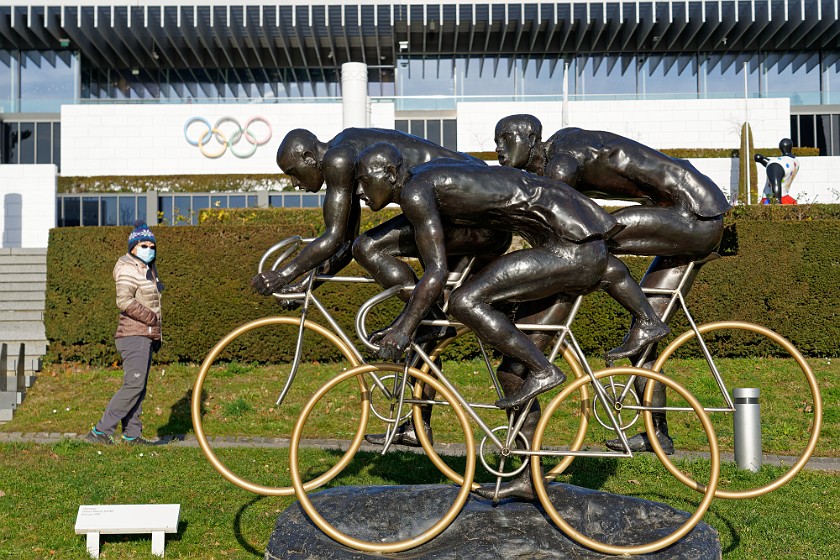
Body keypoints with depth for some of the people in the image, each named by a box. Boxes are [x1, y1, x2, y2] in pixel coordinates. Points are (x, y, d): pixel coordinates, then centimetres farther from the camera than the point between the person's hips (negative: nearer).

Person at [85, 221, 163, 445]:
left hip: (146, 336, 10)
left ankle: (132, 435, 11)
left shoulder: (149, 269, 19)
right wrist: (152, 318, -17)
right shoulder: (128, 269, -10)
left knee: (139, 387, 8)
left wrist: (156, 336, 23)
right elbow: (125, 301, -24)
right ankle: (100, 431, -11)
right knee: (134, 384, -15)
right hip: (134, 335, -10)